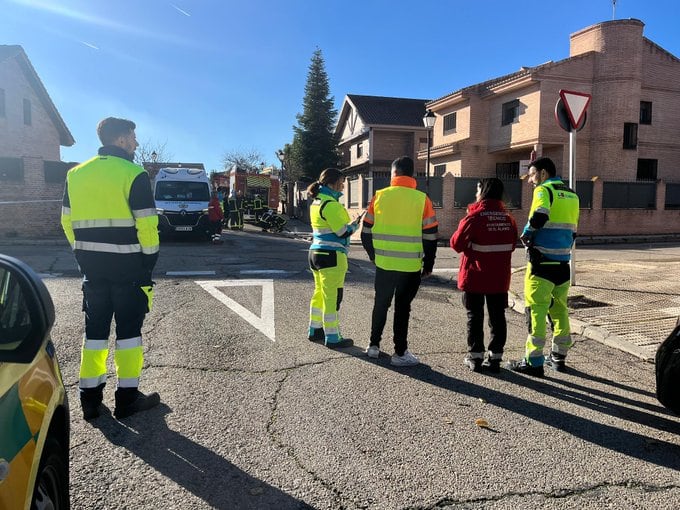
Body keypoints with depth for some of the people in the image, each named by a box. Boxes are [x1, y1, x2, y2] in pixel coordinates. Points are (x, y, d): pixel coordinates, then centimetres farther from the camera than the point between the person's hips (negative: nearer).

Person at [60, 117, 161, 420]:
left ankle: (90, 397, 19)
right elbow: (147, 224, -14)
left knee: (95, 329, 14)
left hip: (92, 266, 6)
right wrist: (150, 258, -3)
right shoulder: (133, 175, -10)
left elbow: (67, 221, 12)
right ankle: (127, 398, 11)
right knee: (128, 329, 4)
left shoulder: (76, 174, 9)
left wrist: (83, 254, 18)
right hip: (128, 266, -5)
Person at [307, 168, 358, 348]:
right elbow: (343, 232, -18)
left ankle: (315, 330, 28)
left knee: (320, 293, 18)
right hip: (331, 256, -10)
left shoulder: (317, 202, 13)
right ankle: (332, 338, 4)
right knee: (332, 297, -3)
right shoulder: (331, 205, -17)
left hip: (316, 252, 10)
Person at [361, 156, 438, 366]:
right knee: (402, 308, 7)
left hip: (383, 263, 2)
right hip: (410, 266, -2)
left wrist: (374, 255, 18)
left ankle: (374, 345, 26)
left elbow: (366, 232, 4)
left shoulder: (379, 196, -1)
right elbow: (430, 236, -5)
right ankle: (400, 353, 13)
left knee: (381, 304, 18)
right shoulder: (422, 199, -6)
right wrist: (428, 264, 7)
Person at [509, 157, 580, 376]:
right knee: (560, 309, 17)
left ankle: (534, 362, -1)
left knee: (536, 310, -3)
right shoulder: (571, 195, 16)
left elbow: (539, 217, -25)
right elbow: (572, 230, 18)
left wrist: (526, 234, -9)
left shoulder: (544, 190, -7)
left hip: (542, 261, -8)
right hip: (563, 262, 8)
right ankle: (559, 357, 26)